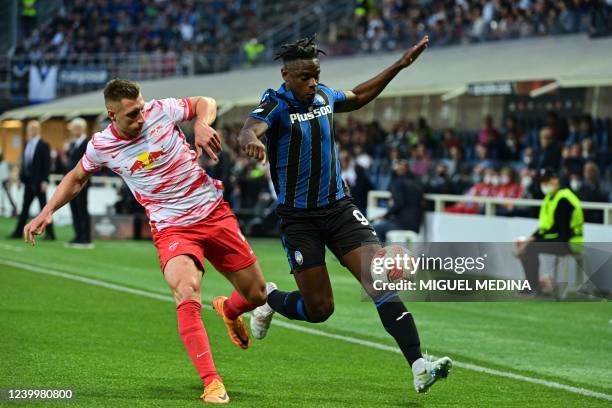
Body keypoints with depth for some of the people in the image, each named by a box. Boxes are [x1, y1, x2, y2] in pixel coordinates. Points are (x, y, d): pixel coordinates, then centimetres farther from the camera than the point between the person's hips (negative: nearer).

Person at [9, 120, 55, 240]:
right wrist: (21, 177, 8)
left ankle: (50, 233, 4)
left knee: (44, 207, -1)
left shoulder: (43, 145, -9)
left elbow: (47, 164, -13)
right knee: (24, 208, 8)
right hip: (28, 181, 7)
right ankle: (18, 232, 11)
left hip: (38, 182, -7)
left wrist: (45, 181, -18)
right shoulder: (27, 145, 11)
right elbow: (24, 162, 15)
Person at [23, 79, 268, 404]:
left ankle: (228, 309, 46)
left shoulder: (161, 110, -9)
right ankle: (211, 384, -27)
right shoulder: (101, 146, -7)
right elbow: (77, 178, 15)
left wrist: (202, 124, -12)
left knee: (257, 295, 7)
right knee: (187, 296, -30)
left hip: (214, 213, 2)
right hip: (171, 229, -2)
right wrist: (47, 212, 6)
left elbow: (205, 102, 9)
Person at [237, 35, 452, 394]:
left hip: (340, 208, 4)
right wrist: (252, 140, -59)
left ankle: (419, 366, -21)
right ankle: (270, 300, 33)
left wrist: (401, 65, 26)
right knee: (319, 309, -2)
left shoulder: (324, 96, 7)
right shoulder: (276, 105, -12)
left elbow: (358, 97, 30)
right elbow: (247, 132, -34)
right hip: (299, 218, -4)